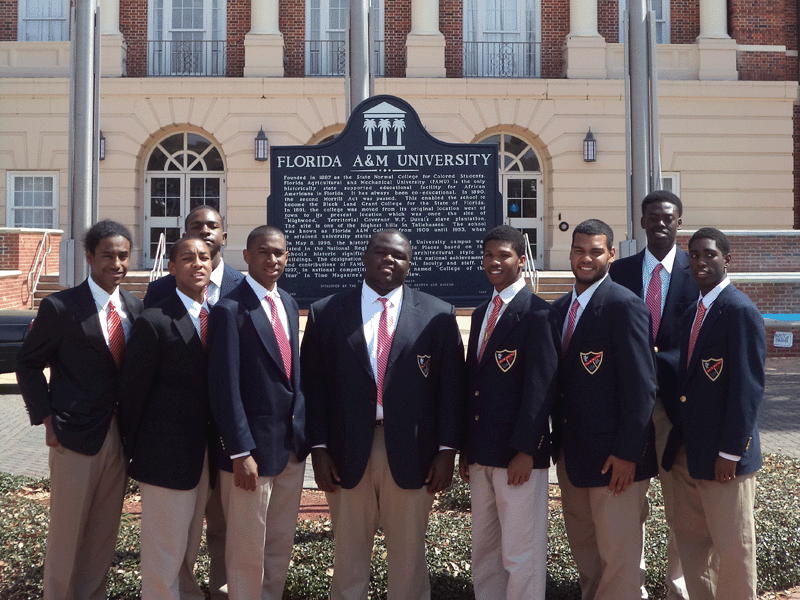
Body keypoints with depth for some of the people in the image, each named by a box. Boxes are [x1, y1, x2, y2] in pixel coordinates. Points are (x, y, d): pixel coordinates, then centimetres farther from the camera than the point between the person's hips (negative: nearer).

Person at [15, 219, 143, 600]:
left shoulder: (136, 308, 6)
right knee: (67, 536, 7)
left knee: (104, 536, 13)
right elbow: (28, 365, -2)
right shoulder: (60, 307, -8)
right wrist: (47, 420, -8)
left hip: (121, 436, 4)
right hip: (75, 437, -4)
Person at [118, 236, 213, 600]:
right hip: (167, 455, -6)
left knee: (189, 551, 21)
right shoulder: (154, 321, -13)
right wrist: (133, 446, -2)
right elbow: (132, 390, -8)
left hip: (206, 452, 6)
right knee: (164, 555, 4)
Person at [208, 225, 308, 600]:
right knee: (248, 550, 5)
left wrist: (302, 429, 10)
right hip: (254, 447, -7)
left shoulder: (288, 304, 10)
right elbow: (225, 387, -16)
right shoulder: (230, 310, -13)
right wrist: (240, 453, -18)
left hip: (292, 444, 7)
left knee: (281, 545, 17)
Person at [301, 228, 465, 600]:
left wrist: (447, 449, -4)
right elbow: (314, 386, 3)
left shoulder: (438, 315, 3)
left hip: (412, 453, 0)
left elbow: (451, 387, 2)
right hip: (347, 453, 1)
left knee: (409, 556, 10)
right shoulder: (326, 313, 4)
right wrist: (318, 448, -3)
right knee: (349, 556, 11)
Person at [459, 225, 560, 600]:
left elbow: (541, 386, -15)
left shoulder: (537, 313, -10)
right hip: (480, 453, 8)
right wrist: (466, 448, 13)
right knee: (484, 550, 15)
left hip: (519, 455, -8)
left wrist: (525, 450, -18)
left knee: (521, 554, 0)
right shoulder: (481, 313, 15)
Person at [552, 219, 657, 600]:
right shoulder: (559, 308, 10)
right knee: (583, 549, 19)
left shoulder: (625, 306, -13)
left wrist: (627, 452, -19)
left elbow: (641, 385, -17)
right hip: (570, 450, 8)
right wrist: (558, 439, 8)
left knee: (618, 555, 2)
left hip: (614, 456, -7)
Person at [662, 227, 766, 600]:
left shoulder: (740, 311, -12)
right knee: (690, 540, 15)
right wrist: (677, 442, 10)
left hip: (723, 456, -8)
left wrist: (730, 453, -18)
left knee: (733, 547, 4)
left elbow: (748, 388, -16)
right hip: (686, 452, 8)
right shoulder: (692, 314, 13)